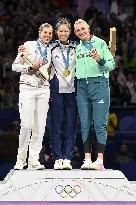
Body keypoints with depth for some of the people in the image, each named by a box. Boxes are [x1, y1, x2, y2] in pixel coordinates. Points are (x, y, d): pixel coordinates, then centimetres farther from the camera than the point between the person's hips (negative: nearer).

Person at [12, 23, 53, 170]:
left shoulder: (51, 51, 14)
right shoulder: (28, 46, 3)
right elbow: (15, 66, 1)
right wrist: (31, 67, -12)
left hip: (44, 89, 4)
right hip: (27, 87, -4)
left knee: (40, 126, -1)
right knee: (26, 124, -12)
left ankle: (34, 159, 4)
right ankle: (21, 159, 1)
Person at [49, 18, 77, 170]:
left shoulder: (76, 48, 11)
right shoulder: (51, 48, 7)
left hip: (72, 89, 1)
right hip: (56, 89, -1)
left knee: (70, 125, -1)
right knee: (56, 125, -3)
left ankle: (67, 158, 1)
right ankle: (57, 158, 0)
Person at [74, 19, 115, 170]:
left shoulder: (100, 43, 4)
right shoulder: (78, 48, 19)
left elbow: (112, 65, -2)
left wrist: (100, 60, -18)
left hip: (99, 85, -5)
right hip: (82, 86, 5)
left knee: (100, 124, -8)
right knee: (85, 125, 2)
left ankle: (100, 160, -11)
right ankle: (87, 159, 4)